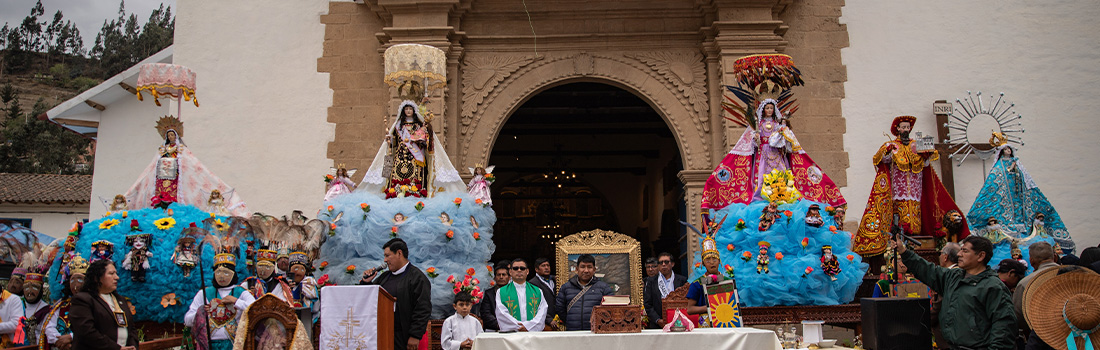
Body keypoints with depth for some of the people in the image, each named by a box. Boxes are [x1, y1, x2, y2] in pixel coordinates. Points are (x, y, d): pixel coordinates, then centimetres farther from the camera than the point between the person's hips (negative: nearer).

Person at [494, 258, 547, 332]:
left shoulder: (537, 291, 18)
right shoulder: (501, 292, 13)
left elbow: (542, 312, 6)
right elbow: (502, 315, 2)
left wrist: (528, 326, -9)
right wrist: (519, 327, -10)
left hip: (534, 332, 1)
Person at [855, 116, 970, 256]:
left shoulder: (916, 145, 19)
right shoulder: (891, 145, 11)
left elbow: (925, 164, 12)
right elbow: (885, 160, -5)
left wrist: (928, 155, -8)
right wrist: (888, 151, -25)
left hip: (914, 183, 3)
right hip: (898, 184, -3)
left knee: (915, 206, -7)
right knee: (900, 205, -16)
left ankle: (914, 232, -7)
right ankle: (902, 229, -18)